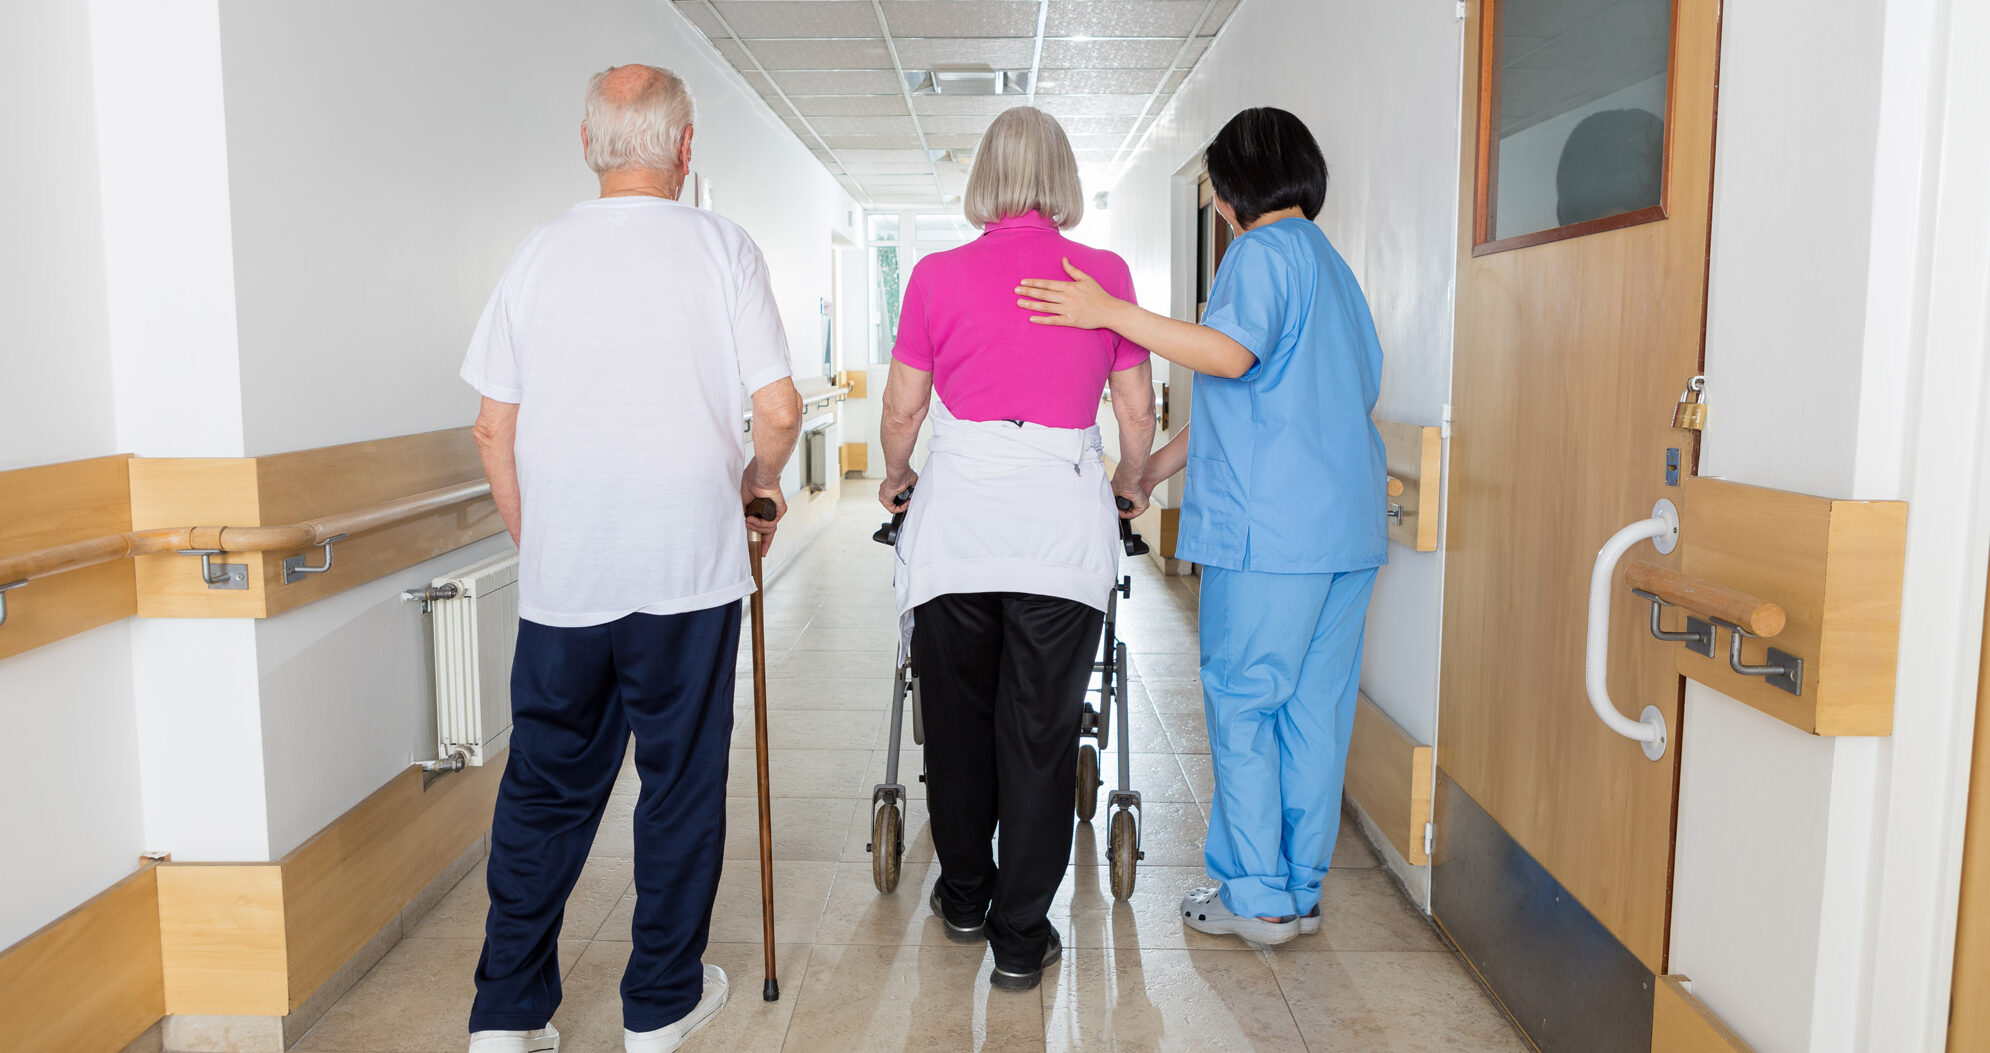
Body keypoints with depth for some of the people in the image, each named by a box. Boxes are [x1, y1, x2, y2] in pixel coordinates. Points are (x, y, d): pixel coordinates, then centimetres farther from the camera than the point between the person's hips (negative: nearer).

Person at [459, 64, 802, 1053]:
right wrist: (757, 488, 12)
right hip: (689, 570, -2)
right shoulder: (722, 248, -3)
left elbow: (494, 429, 5)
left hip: (560, 575, 3)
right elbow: (779, 410, -8)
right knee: (681, 784, 9)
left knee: (545, 787, 13)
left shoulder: (539, 252, 4)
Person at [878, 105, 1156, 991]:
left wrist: (895, 476, 26)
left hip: (958, 512, 0)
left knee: (957, 718, 17)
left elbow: (902, 408, 6)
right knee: (1040, 733, 7)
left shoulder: (939, 275, 1)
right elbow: (1137, 412, 8)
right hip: (1063, 518, 0)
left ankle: (965, 898, 33)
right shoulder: (1107, 275, 3)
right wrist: (1129, 482, 27)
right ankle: (1020, 937, 15)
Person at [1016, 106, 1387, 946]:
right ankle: (1300, 891, 20)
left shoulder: (1264, 251, -6)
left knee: (1242, 705, 1)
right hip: (1348, 525, 9)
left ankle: (1255, 897, 9)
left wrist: (1111, 314, -23)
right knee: (1314, 708, 11)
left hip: (1269, 526, -9)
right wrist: (1164, 462, 26)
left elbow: (1231, 354, -25)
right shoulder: (1331, 263, 22)